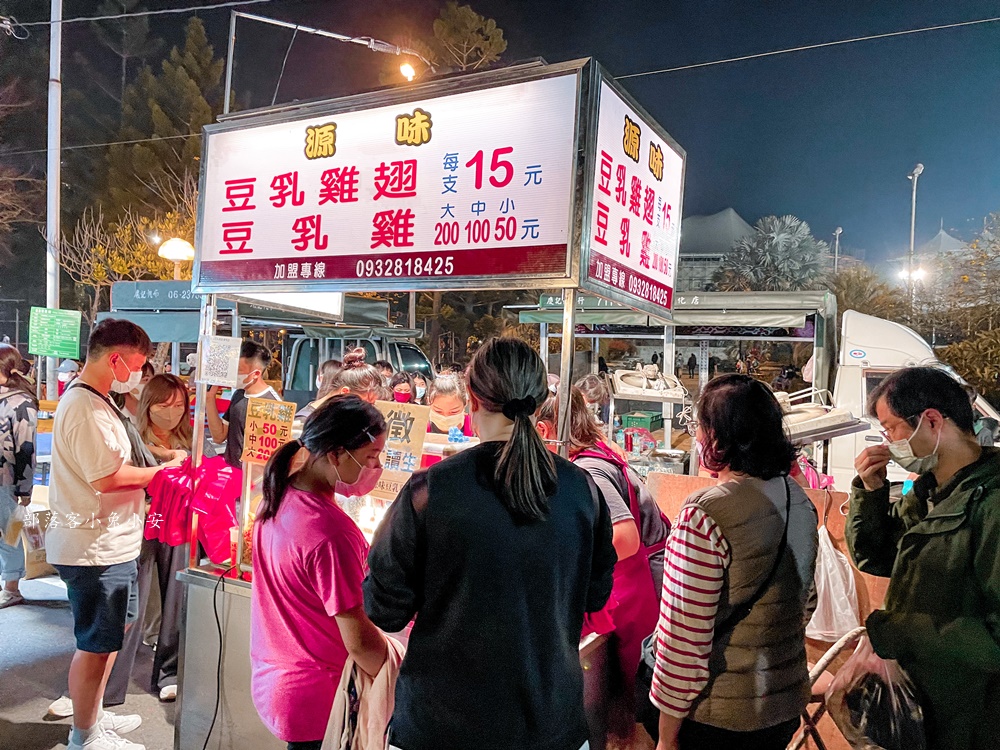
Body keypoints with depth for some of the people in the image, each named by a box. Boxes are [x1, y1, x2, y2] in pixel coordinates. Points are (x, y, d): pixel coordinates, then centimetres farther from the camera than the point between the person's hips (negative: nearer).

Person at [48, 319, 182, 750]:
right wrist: (163, 470, -13)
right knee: (96, 644, 5)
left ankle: (94, 715, 39)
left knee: (113, 632, 23)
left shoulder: (97, 401, 12)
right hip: (93, 548, -11)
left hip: (112, 541, 11)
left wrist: (156, 467, 6)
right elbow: (107, 478, -25)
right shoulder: (84, 407, -22)